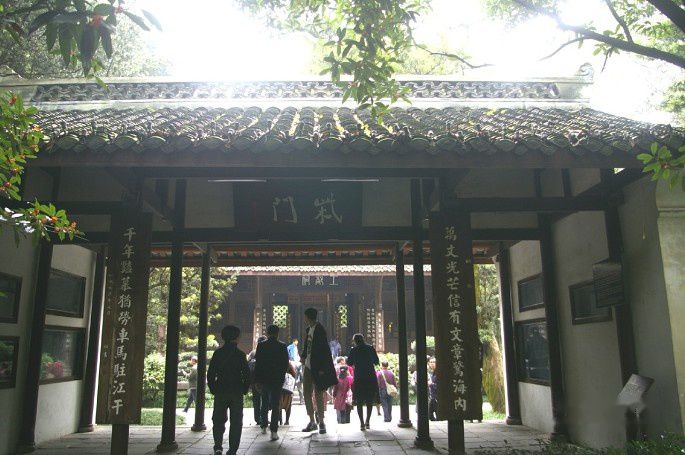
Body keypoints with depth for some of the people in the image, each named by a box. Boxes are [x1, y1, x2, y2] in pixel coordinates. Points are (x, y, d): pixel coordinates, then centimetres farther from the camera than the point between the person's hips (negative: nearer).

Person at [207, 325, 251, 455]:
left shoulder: (217, 353, 0)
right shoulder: (240, 354, -5)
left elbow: (210, 373, 0)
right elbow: (246, 374, -5)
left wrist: (213, 389, 9)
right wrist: (244, 390, 6)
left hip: (220, 392, 1)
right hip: (237, 393, -1)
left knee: (218, 420, 12)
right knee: (236, 422, 8)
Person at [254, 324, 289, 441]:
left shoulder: (261, 345, -4)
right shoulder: (282, 346, -4)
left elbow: (257, 364, -5)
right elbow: (286, 364, -1)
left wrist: (257, 380, -1)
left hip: (264, 379, 1)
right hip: (277, 379, -1)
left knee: (264, 403, 20)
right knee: (275, 405, 1)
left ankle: (263, 426, 29)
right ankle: (274, 431, -6)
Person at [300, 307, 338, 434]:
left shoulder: (319, 329, -14)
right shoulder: (309, 329, 11)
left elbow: (324, 349, -18)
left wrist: (322, 368, -20)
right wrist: (303, 356, 9)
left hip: (317, 368, -8)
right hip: (308, 366, 9)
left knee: (318, 395, -1)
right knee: (307, 394, 9)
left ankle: (321, 422, 10)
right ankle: (312, 422, 19)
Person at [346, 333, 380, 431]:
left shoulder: (353, 350, -1)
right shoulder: (370, 348, 3)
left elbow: (349, 363, 7)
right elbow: (377, 362, 9)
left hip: (359, 377, -1)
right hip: (371, 377, 2)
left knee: (359, 401, 4)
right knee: (370, 401, 14)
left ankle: (362, 423, -5)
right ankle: (367, 422, 12)